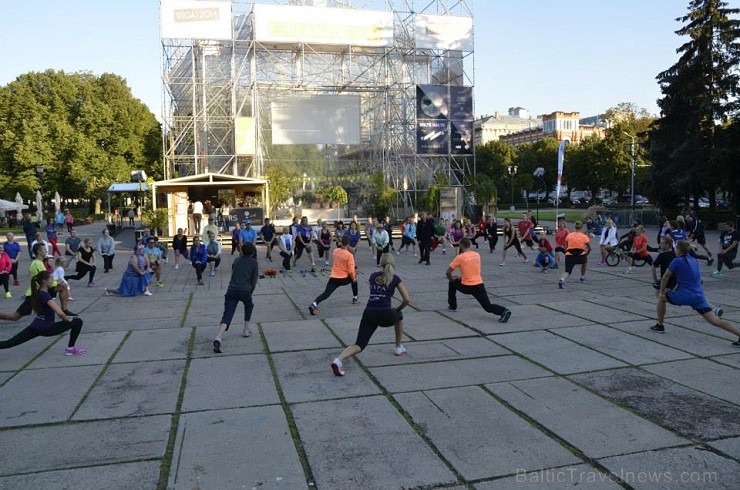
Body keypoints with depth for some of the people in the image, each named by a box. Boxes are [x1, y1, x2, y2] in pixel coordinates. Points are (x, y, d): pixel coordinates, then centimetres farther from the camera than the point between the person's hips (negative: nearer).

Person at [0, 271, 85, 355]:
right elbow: (59, 312, -30)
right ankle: (71, 349, -1)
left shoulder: (38, 292, 8)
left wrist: (65, 317, 18)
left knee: (10, 342, 11)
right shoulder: (45, 296, -20)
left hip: (35, 327, 9)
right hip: (46, 328, -9)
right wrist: (67, 319, -11)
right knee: (77, 322, -7)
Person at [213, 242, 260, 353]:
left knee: (227, 315, -5)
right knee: (249, 306, 31)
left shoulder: (237, 260, 19)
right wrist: (251, 291, 17)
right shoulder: (254, 262, 9)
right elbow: (254, 279, 6)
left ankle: (218, 338, -26)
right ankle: (246, 329, 31)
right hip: (245, 290, -2)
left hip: (231, 290, 2)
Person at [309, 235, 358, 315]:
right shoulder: (349, 255, -11)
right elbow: (351, 270, -13)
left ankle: (314, 304, -33)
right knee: (354, 280, 30)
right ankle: (355, 298, 38)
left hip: (333, 277, 2)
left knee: (326, 294, -9)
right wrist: (354, 278, 4)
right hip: (344, 279, -2)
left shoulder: (335, 251, 3)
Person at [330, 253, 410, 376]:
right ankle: (399, 348, 39)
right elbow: (407, 299, 2)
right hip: (385, 315, -2)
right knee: (399, 316, 34)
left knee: (359, 345, -1)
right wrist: (397, 309, 19)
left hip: (369, 314, 2)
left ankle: (339, 360, -30)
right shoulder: (395, 278, 5)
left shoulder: (373, 276, 16)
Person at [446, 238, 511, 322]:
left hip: (467, 287, -4)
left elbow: (448, 272, -5)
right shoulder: (477, 255, 11)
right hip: (479, 285, 4)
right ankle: (504, 311, -28)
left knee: (452, 283, 27)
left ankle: (452, 306, 33)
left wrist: (452, 279, 15)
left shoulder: (459, 257, -7)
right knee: (488, 306, 1)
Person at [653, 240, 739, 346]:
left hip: (685, 295, -6)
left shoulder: (677, 261, -5)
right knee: (716, 321, 0)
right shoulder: (694, 260, 18)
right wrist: (673, 291, 31)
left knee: (661, 297, 18)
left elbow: (665, 278, 1)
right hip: (699, 296, 6)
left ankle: (660, 326, 23)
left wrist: (662, 292, 15)